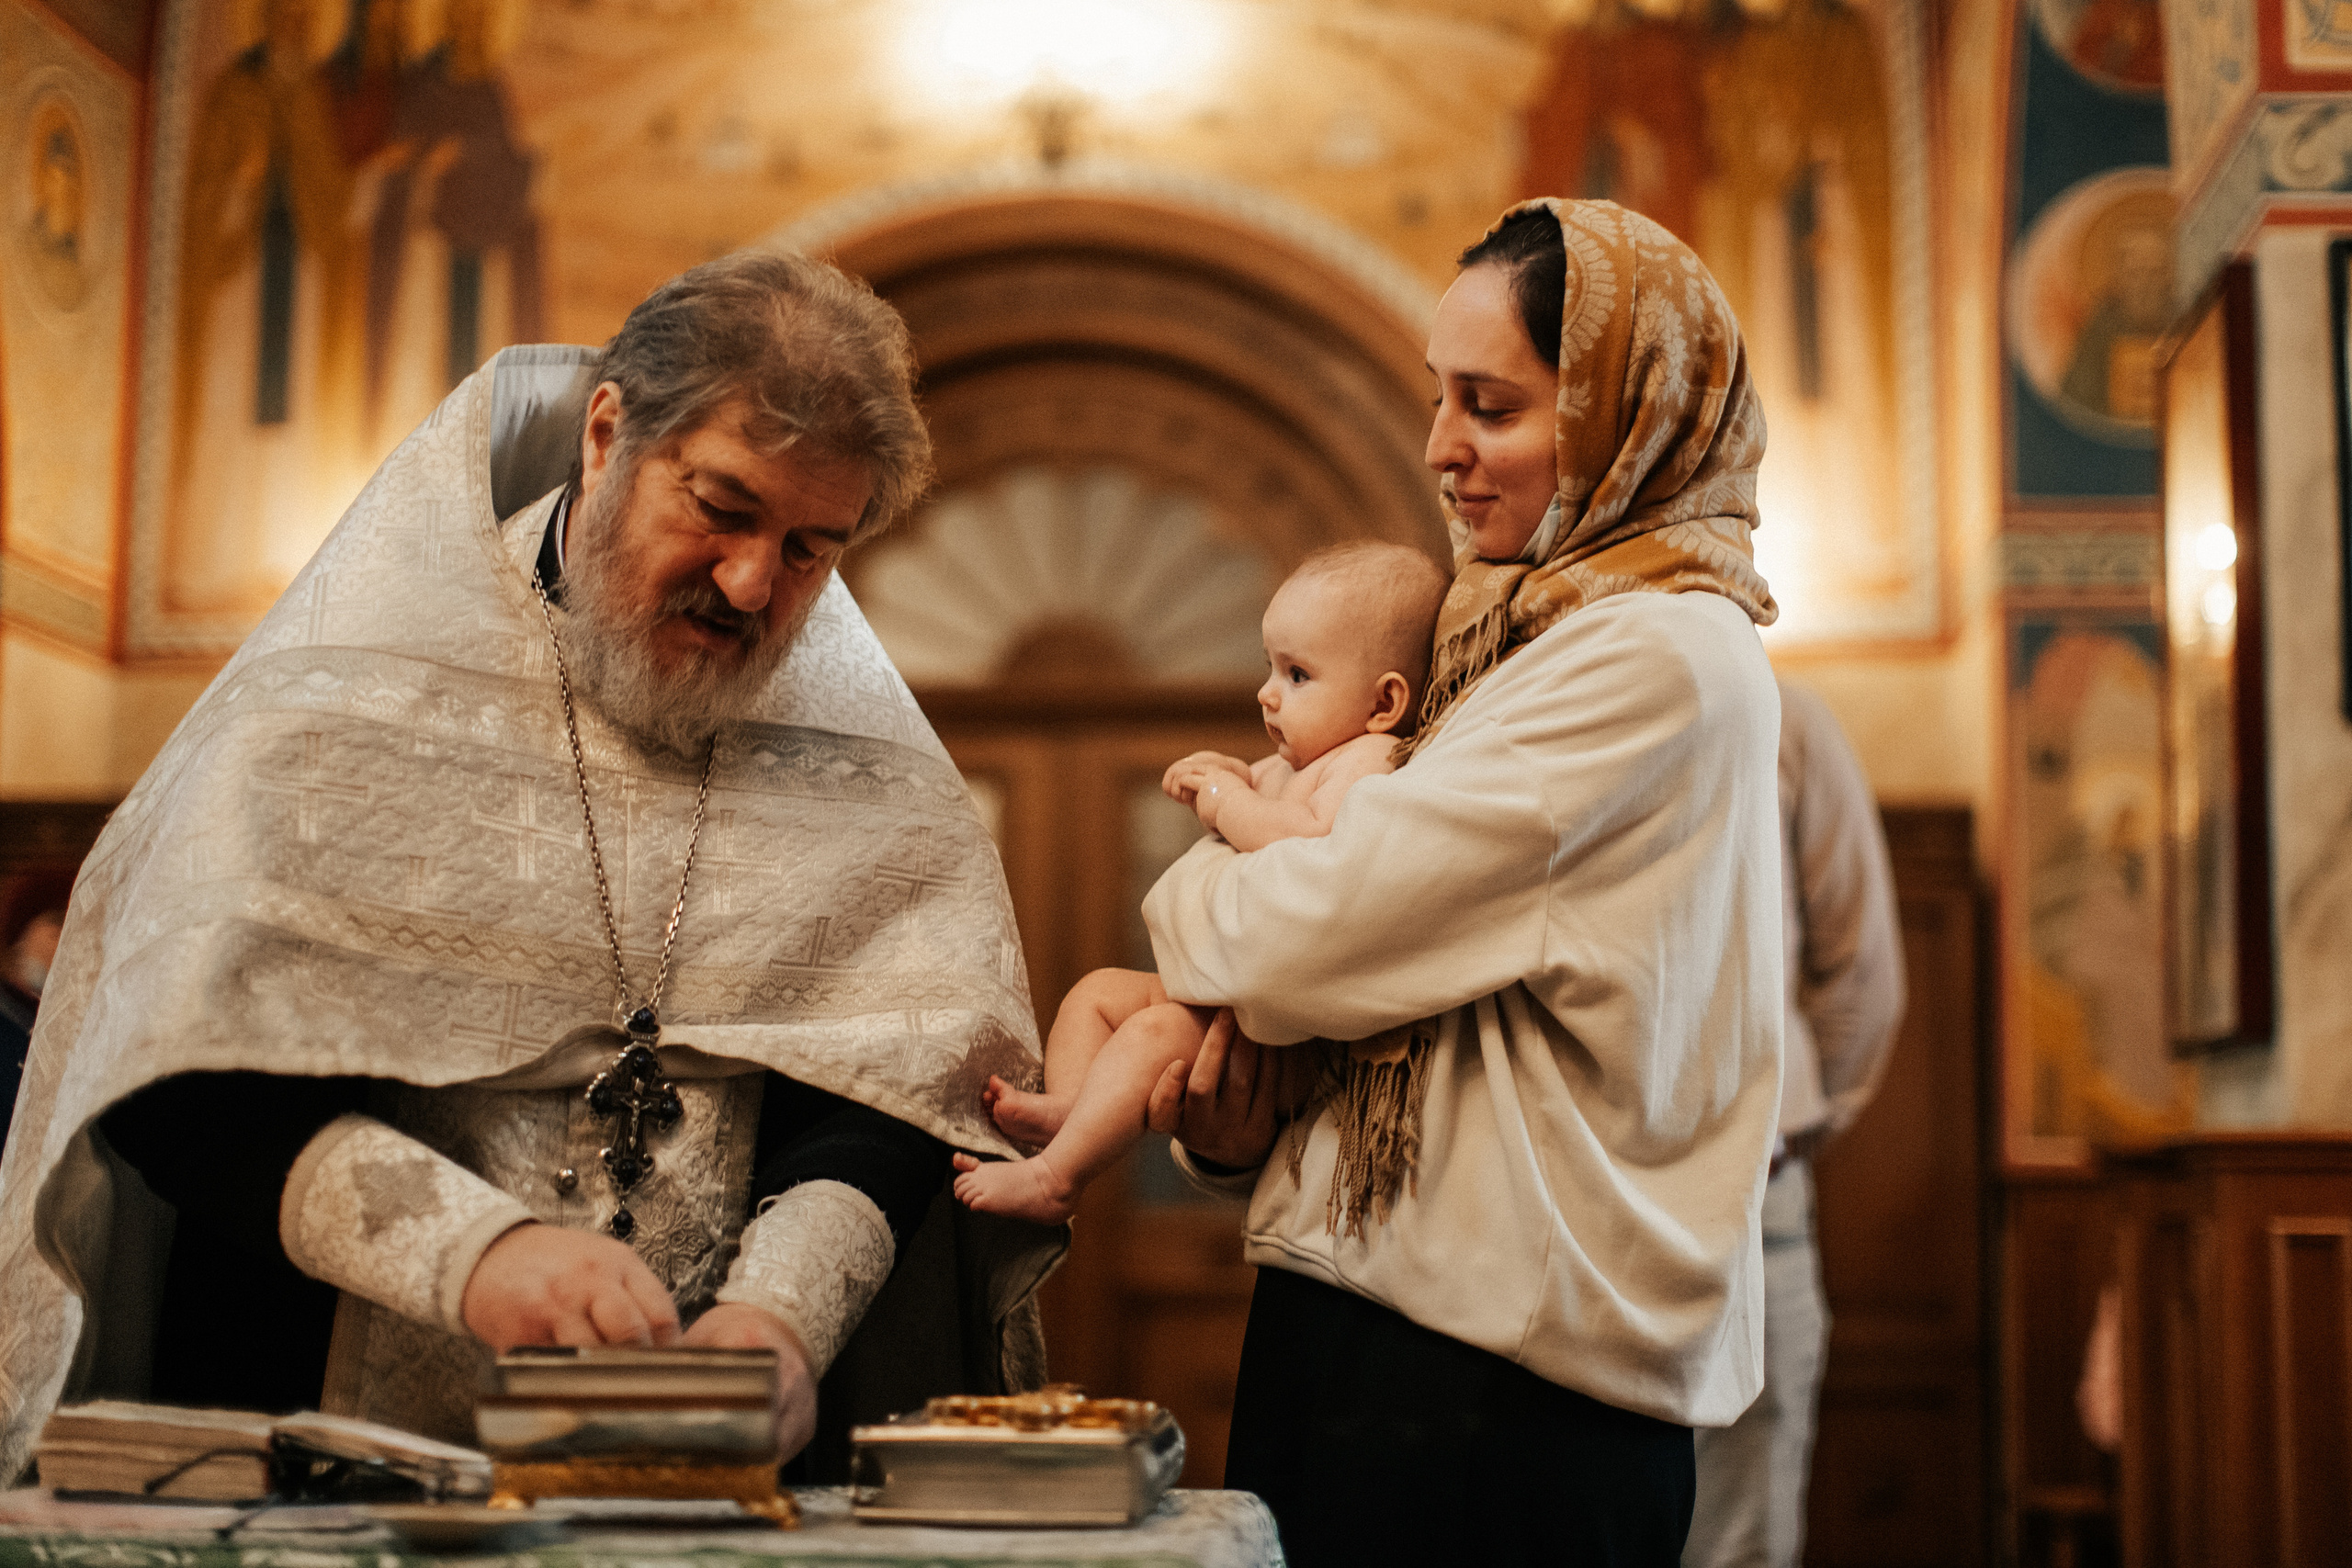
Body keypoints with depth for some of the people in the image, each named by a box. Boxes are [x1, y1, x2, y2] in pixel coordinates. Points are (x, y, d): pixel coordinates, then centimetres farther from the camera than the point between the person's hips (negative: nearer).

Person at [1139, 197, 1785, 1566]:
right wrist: (1244, 1138, -1)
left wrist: (1186, 885, 4)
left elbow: (1319, 938, -18)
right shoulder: (1546, 640, 17)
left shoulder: (1661, 656, -14)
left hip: (1486, 1373, -9)